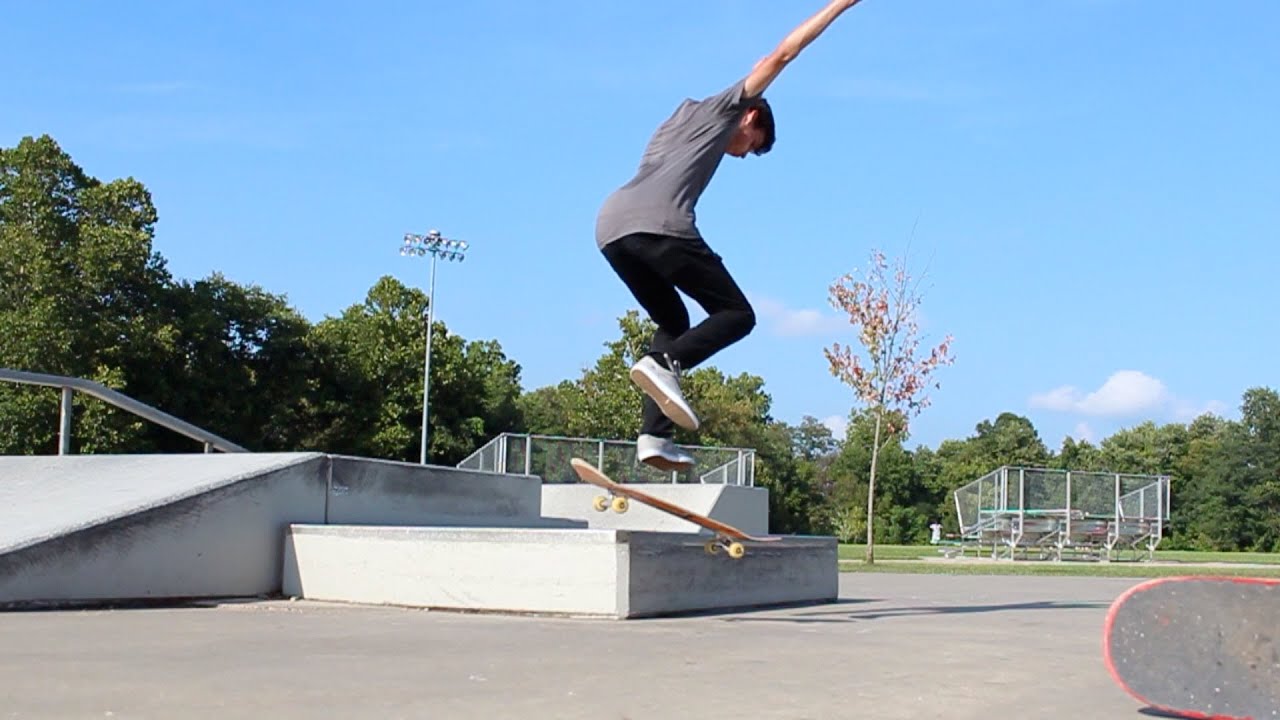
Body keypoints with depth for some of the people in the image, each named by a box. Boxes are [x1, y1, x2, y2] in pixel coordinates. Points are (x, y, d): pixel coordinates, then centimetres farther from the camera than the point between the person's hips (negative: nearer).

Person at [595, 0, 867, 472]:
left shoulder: (678, 122, 39)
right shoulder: (725, 107, 19)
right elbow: (782, 53, 19)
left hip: (610, 226, 8)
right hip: (658, 224, -8)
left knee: (672, 323, 21)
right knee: (736, 314, 3)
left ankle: (654, 435, 4)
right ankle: (663, 363, -24)